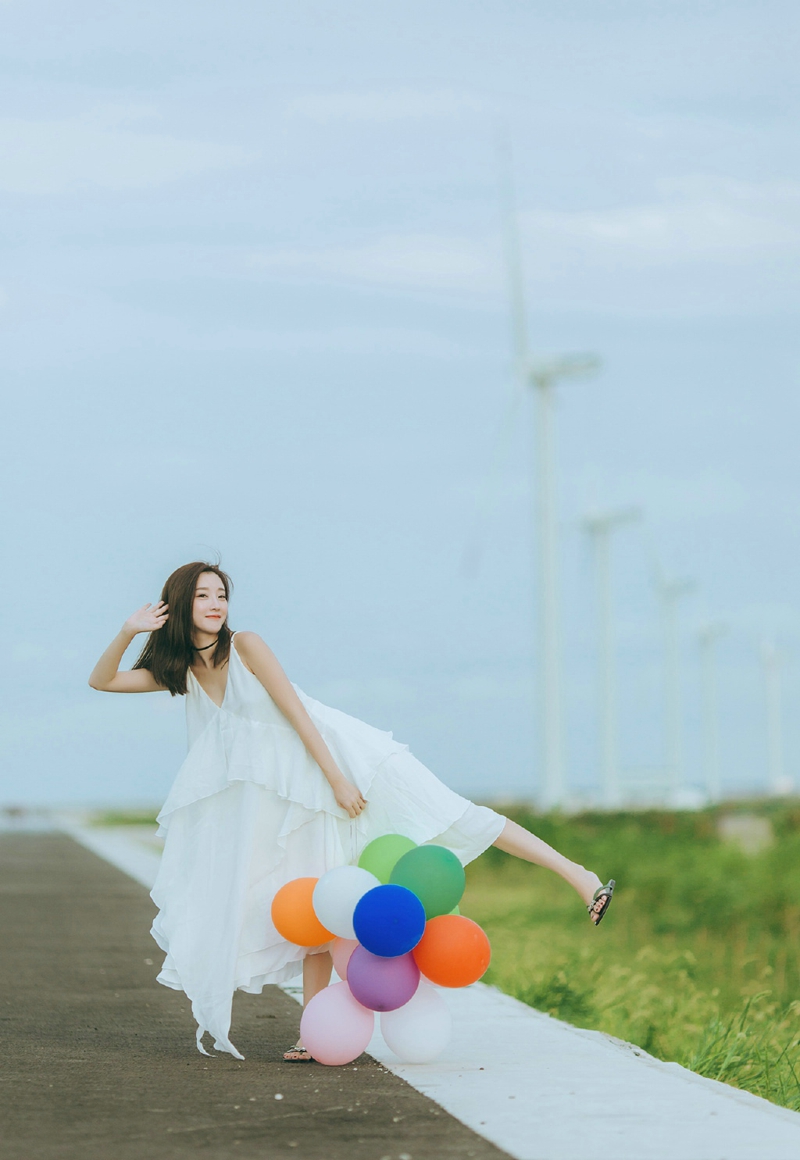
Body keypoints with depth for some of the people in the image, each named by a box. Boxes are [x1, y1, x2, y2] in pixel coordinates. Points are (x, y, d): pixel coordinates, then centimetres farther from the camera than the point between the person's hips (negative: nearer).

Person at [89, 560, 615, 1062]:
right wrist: (128, 632, -11)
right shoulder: (181, 672, 5)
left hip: (342, 757, -5)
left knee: (447, 814, -14)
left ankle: (579, 876, -17)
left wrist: (338, 779, -17)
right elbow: (101, 681, 6)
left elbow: (296, 712, -13)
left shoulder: (244, 646, -10)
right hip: (298, 792, 6)